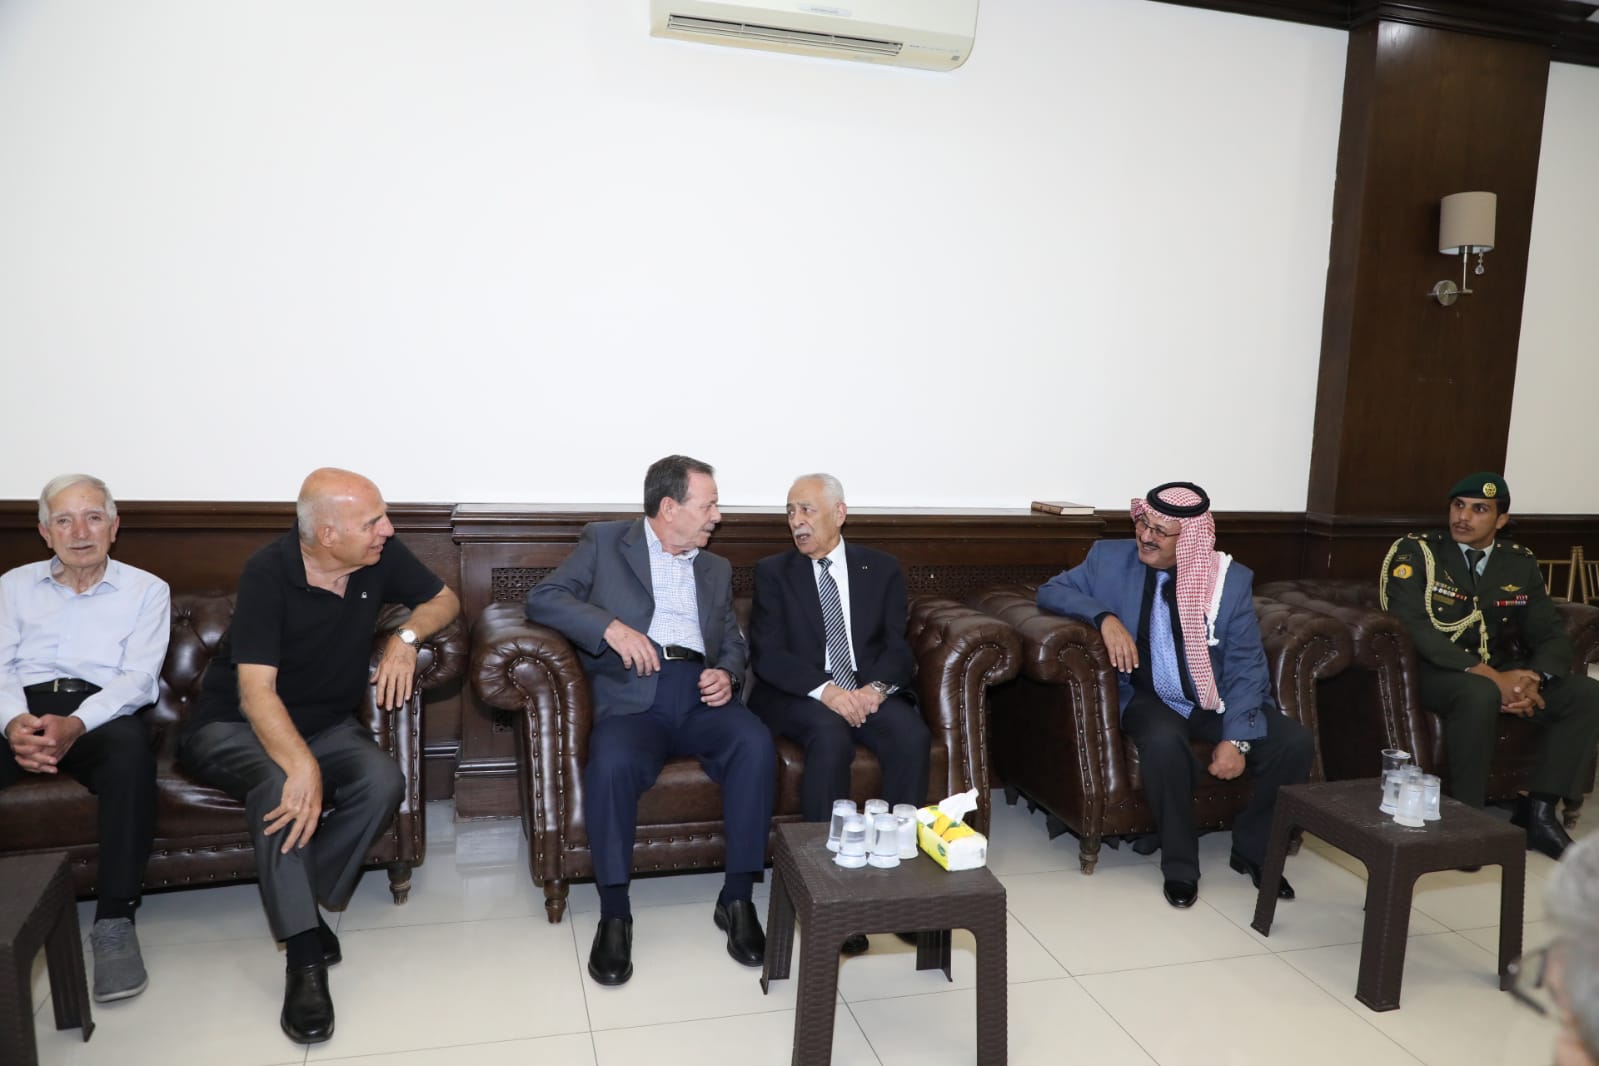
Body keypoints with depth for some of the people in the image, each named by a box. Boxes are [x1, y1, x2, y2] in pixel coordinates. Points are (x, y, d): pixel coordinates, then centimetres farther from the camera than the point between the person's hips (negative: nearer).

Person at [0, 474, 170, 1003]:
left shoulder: (146, 590, 11)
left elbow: (137, 676, -2)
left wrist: (75, 723, -21)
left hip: (103, 712, -2)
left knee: (131, 745, -38)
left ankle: (115, 920, -32)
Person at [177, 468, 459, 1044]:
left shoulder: (381, 554, -11)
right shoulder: (269, 571, -23)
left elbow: (443, 598, 7)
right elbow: (256, 691, -29)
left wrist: (406, 636, -15)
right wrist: (302, 765, -45)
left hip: (327, 724, 4)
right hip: (234, 726, -4)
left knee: (383, 781, -27)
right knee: (280, 785, -36)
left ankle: (296, 904, -10)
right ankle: (305, 957, -26)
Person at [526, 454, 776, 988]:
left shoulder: (716, 568, 23)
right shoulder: (604, 542, 10)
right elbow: (543, 598, 0)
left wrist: (727, 673, -1)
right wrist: (612, 627, -15)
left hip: (701, 696, 4)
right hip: (633, 697, -3)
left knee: (756, 744, -28)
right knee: (611, 763, -35)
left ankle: (737, 899, -16)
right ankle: (615, 914, -16)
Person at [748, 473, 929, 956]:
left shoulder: (881, 568, 11)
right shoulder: (773, 572, 6)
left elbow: (898, 647, 3)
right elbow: (767, 654, -5)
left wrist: (875, 687, -19)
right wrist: (825, 690, -21)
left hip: (870, 690, 2)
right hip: (801, 696, -2)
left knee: (912, 736, -28)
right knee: (831, 737, -34)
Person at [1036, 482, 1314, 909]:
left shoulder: (1232, 578, -7)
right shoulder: (1110, 558, -6)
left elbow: (1246, 665, -7)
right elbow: (1050, 591, -1)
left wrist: (1236, 738, -20)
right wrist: (1105, 616, -20)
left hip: (1220, 701, 2)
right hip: (1152, 699, -1)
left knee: (1295, 742, -21)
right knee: (1164, 742, -35)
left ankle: (1253, 848, 6)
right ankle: (1179, 865, -11)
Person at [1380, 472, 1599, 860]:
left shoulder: (1521, 563, 8)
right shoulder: (1414, 552, -8)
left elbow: (1551, 634, 5)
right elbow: (1412, 627, -21)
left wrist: (1532, 681, -18)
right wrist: (1487, 675, -27)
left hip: (1503, 673, 6)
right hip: (1434, 672, -6)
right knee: (1480, 694, -36)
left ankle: (1538, 811, -7)